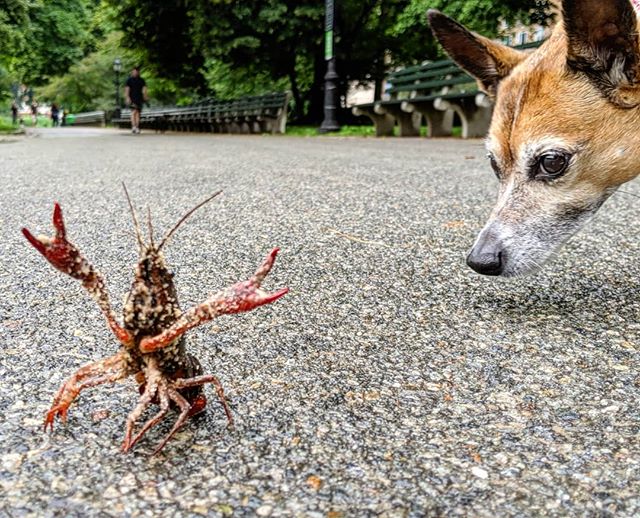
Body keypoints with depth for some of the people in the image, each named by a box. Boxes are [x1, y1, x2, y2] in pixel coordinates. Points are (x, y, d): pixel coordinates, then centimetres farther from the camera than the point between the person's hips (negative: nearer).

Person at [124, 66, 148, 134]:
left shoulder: (141, 80, 16)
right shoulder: (129, 80, 5)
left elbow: (144, 88, 8)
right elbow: (127, 89, -1)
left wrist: (145, 96, -8)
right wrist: (127, 97, -13)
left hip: (139, 99, 4)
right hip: (132, 98, -4)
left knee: (138, 113, 3)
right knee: (134, 111, -18)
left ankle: (137, 128, 5)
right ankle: (133, 126, -26)